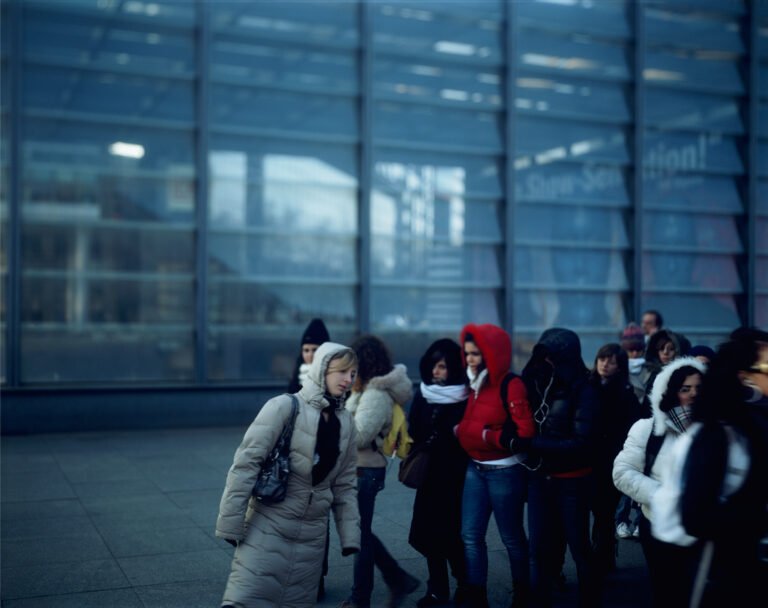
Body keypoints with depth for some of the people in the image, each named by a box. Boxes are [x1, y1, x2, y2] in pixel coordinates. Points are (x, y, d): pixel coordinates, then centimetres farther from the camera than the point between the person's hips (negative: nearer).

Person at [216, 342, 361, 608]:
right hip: (269, 527, -5)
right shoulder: (285, 407, -11)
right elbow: (246, 463, -12)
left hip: (312, 535, 5)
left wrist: (350, 538, 7)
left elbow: (344, 485, 12)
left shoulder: (346, 423, 6)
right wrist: (231, 523, -14)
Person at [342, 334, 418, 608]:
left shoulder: (376, 395, -20)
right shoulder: (371, 389, 10)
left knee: (359, 534, 3)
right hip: (360, 468, 10)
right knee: (359, 531, 18)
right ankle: (398, 579, 26)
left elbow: (357, 436, -22)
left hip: (364, 471, -10)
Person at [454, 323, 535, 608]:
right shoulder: (474, 384, 9)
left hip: (505, 471, -7)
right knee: (471, 535, 5)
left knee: (511, 537, 8)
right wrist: (461, 431, 0)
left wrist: (486, 436, -17)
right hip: (475, 469, 7)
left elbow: (524, 432, -21)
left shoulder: (512, 386, -15)